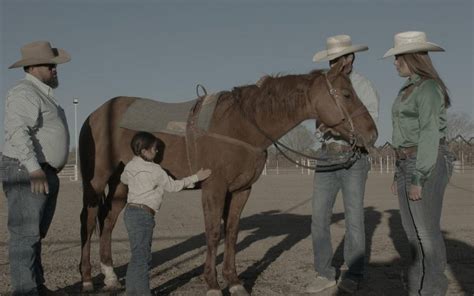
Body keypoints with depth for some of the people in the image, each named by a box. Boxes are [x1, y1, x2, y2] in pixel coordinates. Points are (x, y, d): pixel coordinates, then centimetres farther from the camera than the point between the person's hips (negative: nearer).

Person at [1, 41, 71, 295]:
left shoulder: (43, 94, 17)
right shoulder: (23, 93, -14)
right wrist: (34, 170, -35)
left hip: (47, 173, 10)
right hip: (26, 173, -10)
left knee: (37, 234, 16)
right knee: (25, 234, -6)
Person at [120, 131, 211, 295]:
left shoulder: (130, 166, 9)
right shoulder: (155, 170, -13)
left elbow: (123, 179, 31)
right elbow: (173, 186, -3)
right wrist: (196, 177, 7)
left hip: (131, 212, 9)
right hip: (143, 215, -8)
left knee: (137, 256, 16)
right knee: (142, 257, -2)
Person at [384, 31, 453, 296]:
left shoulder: (428, 88, -14)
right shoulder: (410, 90, 17)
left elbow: (430, 135, -19)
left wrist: (418, 179, -21)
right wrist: (401, 174, 20)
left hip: (427, 166, -10)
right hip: (410, 165, 10)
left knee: (426, 231, -3)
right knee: (413, 230, 12)